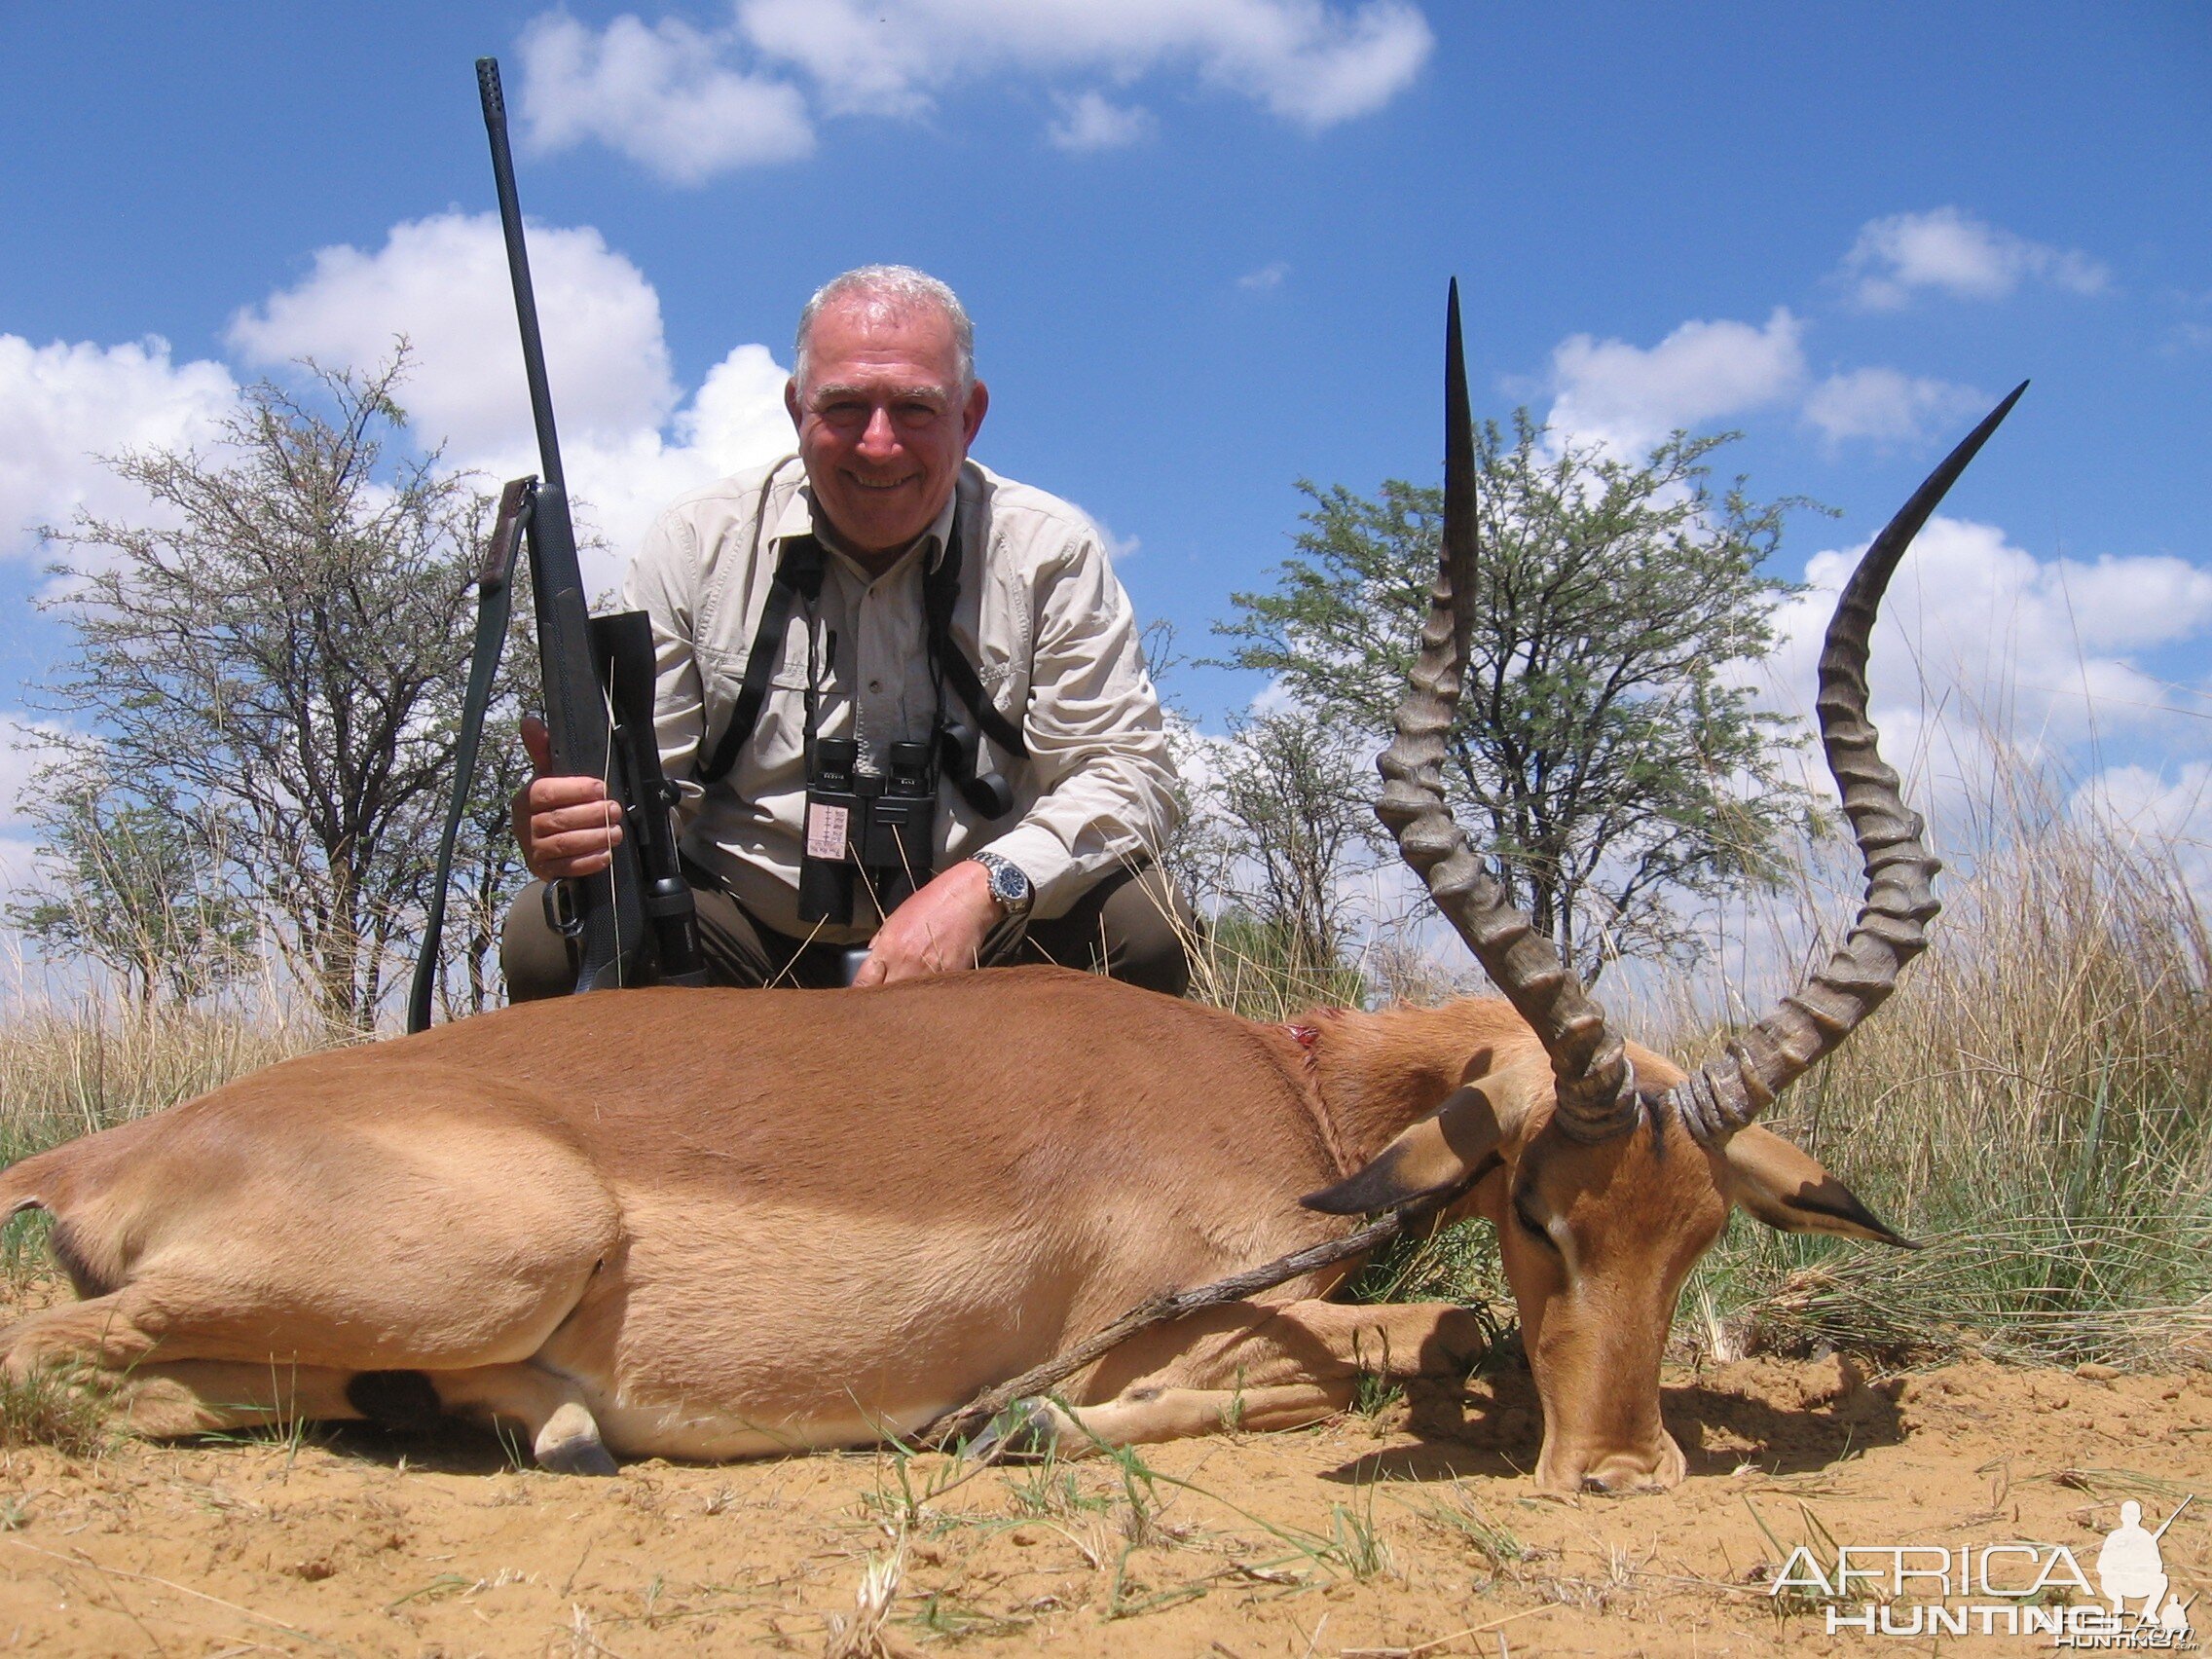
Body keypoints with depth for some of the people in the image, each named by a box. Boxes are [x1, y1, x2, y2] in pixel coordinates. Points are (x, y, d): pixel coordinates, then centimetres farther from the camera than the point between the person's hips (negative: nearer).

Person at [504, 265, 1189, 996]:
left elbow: (1126, 771, -9)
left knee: (1146, 927, -27)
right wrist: (570, 821, -28)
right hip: (746, 946, 0)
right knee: (549, 937, -25)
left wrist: (987, 887, -28)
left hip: (982, 942, 0)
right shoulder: (696, 547, -2)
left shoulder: (1049, 551, -4)